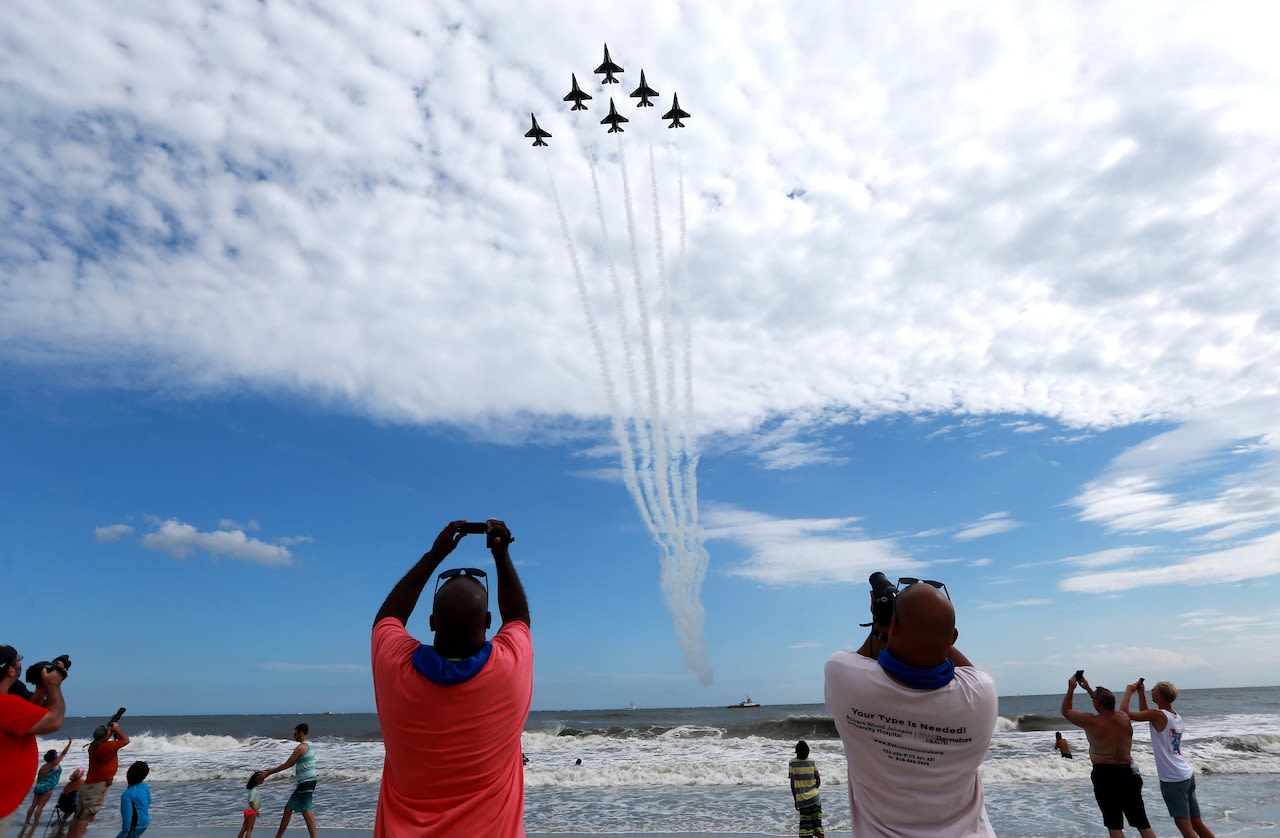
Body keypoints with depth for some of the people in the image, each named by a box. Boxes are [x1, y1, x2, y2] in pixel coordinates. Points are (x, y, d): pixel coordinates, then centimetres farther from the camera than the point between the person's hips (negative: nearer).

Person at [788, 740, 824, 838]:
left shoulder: (792, 763, -7)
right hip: (815, 797, 2)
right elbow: (818, 781, 4)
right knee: (817, 820, 16)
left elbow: (792, 784, -6)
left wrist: (795, 800, 2)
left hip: (801, 799, -2)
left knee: (805, 822, 7)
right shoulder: (812, 762, -2)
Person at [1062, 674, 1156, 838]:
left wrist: (1071, 689, 5)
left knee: (1114, 825, 4)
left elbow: (1066, 711, -1)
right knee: (1142, 823, 13)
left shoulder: (1091, 722, -17)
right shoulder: (1124, 717, -2)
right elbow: (1107, 705, 21)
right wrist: (1088, 688, 23)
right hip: (1129, 773, 5)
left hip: (1104, 776, -5)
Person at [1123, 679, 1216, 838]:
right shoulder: (1175, 715, 9)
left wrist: (1128, 692, 0)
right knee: (1197, 824, 15)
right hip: (1187, 775, 9)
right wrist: (1140, 693, 21)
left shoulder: (1158, 715, -16)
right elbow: (1145, 716, 24)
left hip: (1173, 780, -9)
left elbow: (1125, 713, -14)